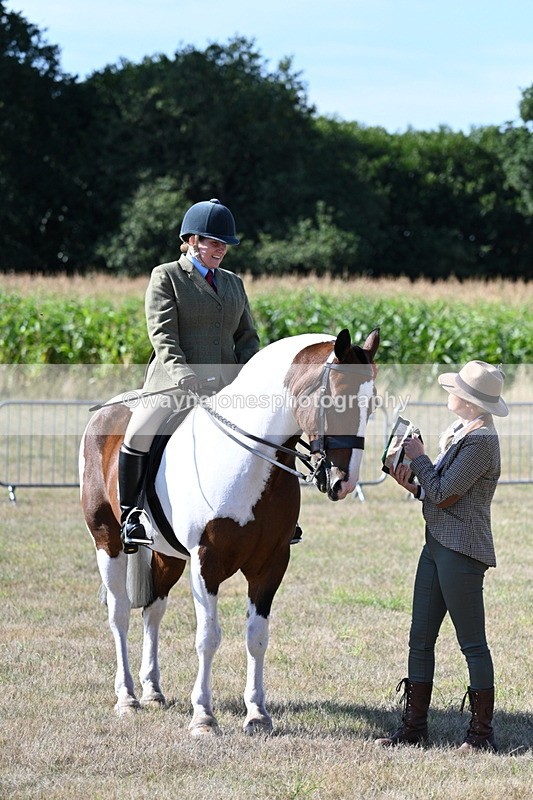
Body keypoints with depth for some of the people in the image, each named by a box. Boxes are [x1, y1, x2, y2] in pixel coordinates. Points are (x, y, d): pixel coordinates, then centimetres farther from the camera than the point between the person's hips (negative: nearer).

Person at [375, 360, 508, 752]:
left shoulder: (481, 441, -16)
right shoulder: (459, 433, 15)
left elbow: (443, 496, -17)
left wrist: (418, 458, -6)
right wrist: (412, 484, 2)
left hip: (461, 553, -10)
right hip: (437, 545, 10)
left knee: (473, 643, -3)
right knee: (420, 641, 10)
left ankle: (483, 732, 3)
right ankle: (414, 726, 15)